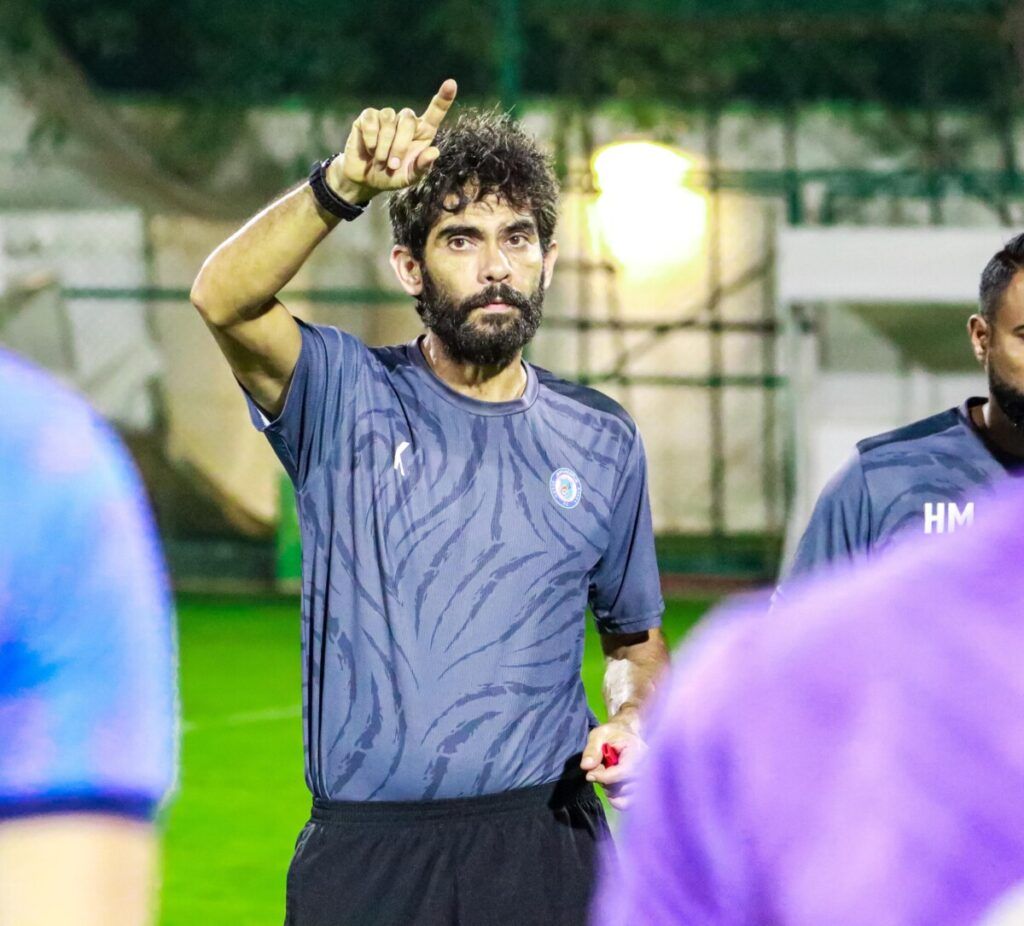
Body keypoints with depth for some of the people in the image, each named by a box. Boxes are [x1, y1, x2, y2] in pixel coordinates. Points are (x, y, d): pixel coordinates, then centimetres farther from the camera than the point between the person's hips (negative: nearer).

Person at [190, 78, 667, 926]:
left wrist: (632, 723, -2)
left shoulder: (602, 441, 10)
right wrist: (343, 187, -34)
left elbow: (634, 636, 20)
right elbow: (224, 300, -19)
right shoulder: (349, 400, 1)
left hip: (543, 847, 2)